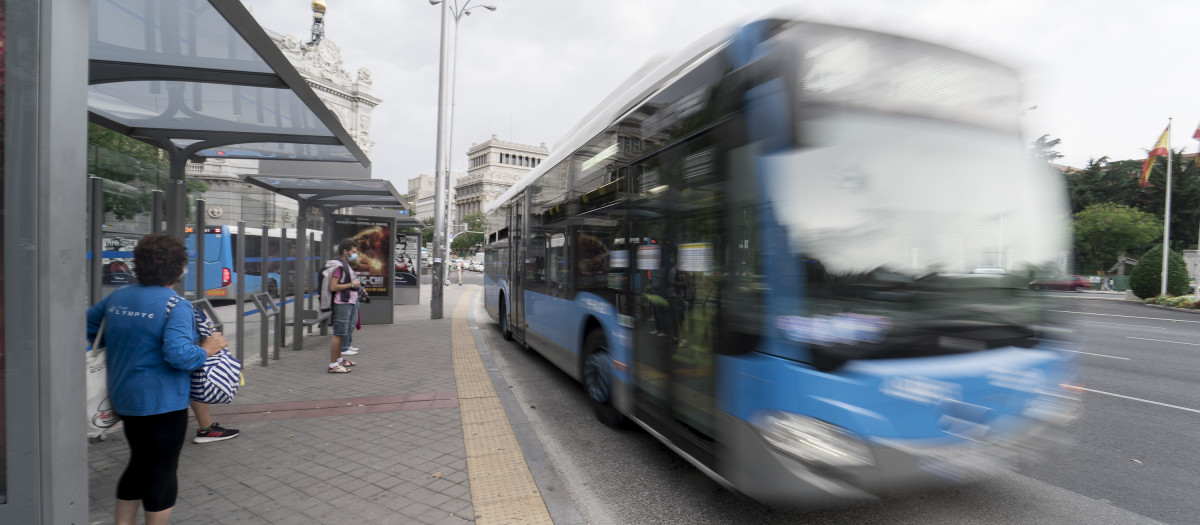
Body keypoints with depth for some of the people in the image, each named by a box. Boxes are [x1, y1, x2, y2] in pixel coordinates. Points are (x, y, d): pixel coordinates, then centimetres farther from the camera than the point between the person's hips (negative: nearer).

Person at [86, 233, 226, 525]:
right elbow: (178, 354, -31)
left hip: (125, 398, 8)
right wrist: (206, 349, -14)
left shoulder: (116, 297, 4)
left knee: (140, 463, 23)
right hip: (162, 402, -8)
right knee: (163, 469, 6)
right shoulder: (176, 306, -21)